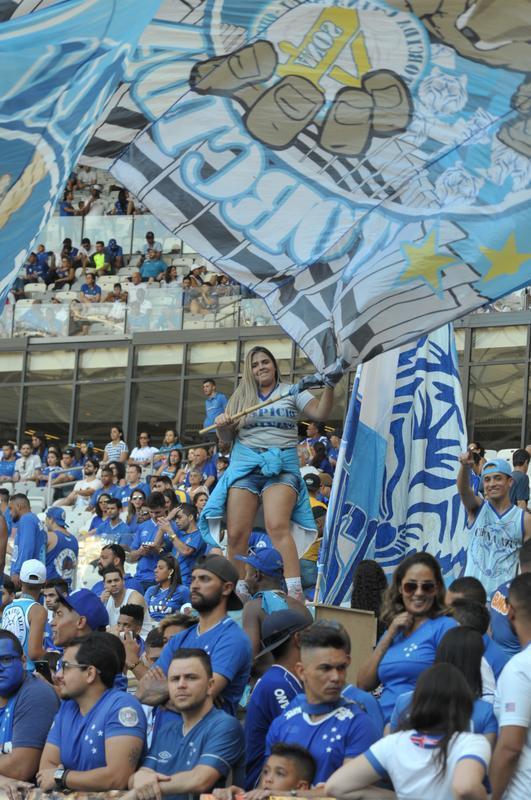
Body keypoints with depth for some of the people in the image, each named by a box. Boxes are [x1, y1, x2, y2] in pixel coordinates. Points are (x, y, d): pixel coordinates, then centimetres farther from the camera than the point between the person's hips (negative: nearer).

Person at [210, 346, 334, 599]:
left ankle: (295, 592, -32)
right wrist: (221, 425, -6)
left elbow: (321, 412, -4)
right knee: (236, 534, -5)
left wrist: (329, 385, -20)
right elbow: (226, 437, 17)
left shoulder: (292, 392, 10)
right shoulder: (241, 397, 17)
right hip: (245, 464, 3)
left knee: (277, 527, -24)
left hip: (281, 465, -3)